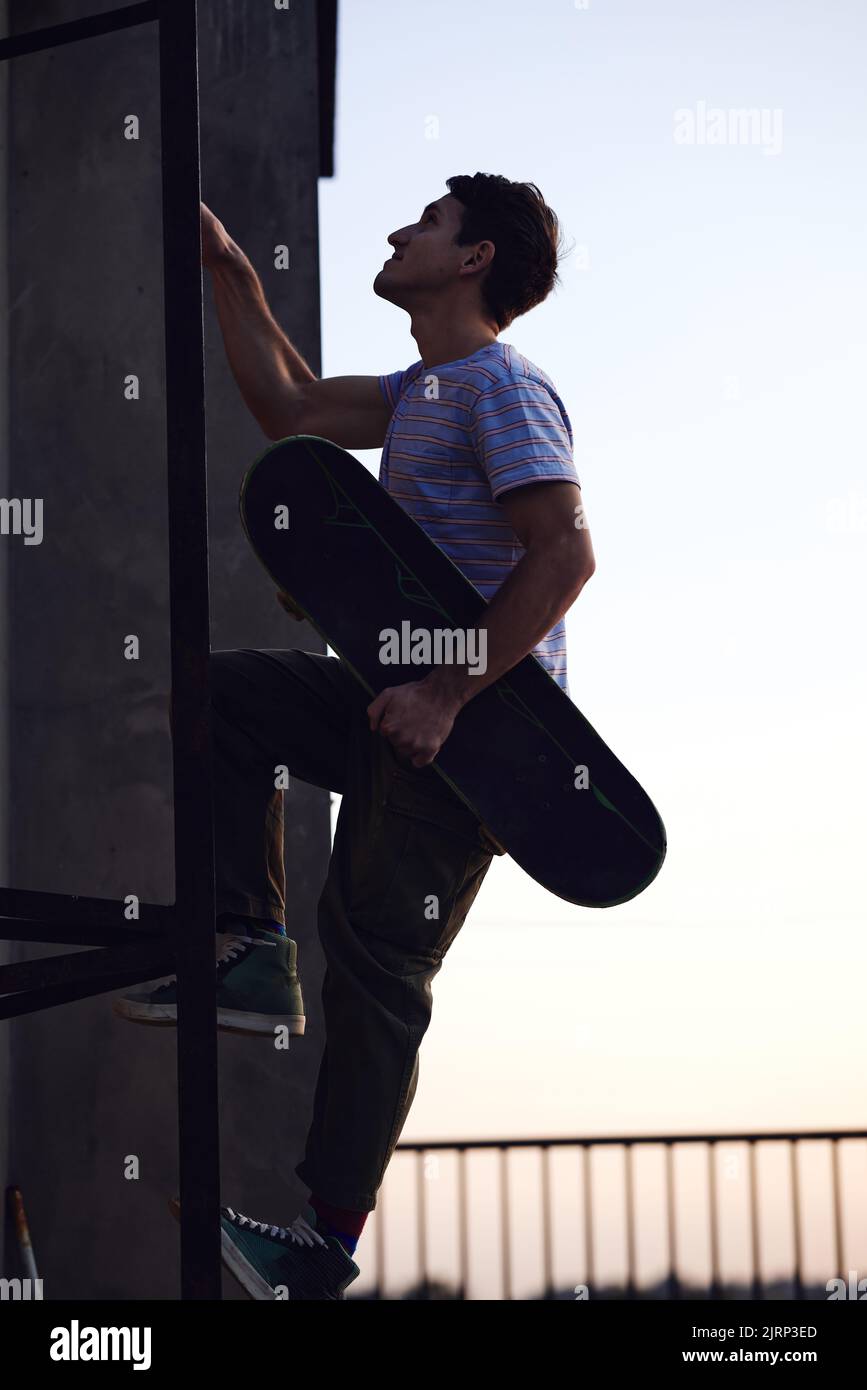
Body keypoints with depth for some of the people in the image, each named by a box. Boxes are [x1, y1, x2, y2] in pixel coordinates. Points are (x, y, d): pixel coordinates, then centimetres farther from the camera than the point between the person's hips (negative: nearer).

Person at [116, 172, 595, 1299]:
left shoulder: (500, 387, -12)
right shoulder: (424, 391, 18)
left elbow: (565, 552, -23)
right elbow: (291, 410, 30)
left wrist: (451, 695, -27)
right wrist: (228, 272, 26)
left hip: (480, 717, -10)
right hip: (408, 697, 10)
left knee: (375, 961, -7)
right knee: (220, 692, 10)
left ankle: (326, 1251, 0)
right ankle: (260, 958, 5)